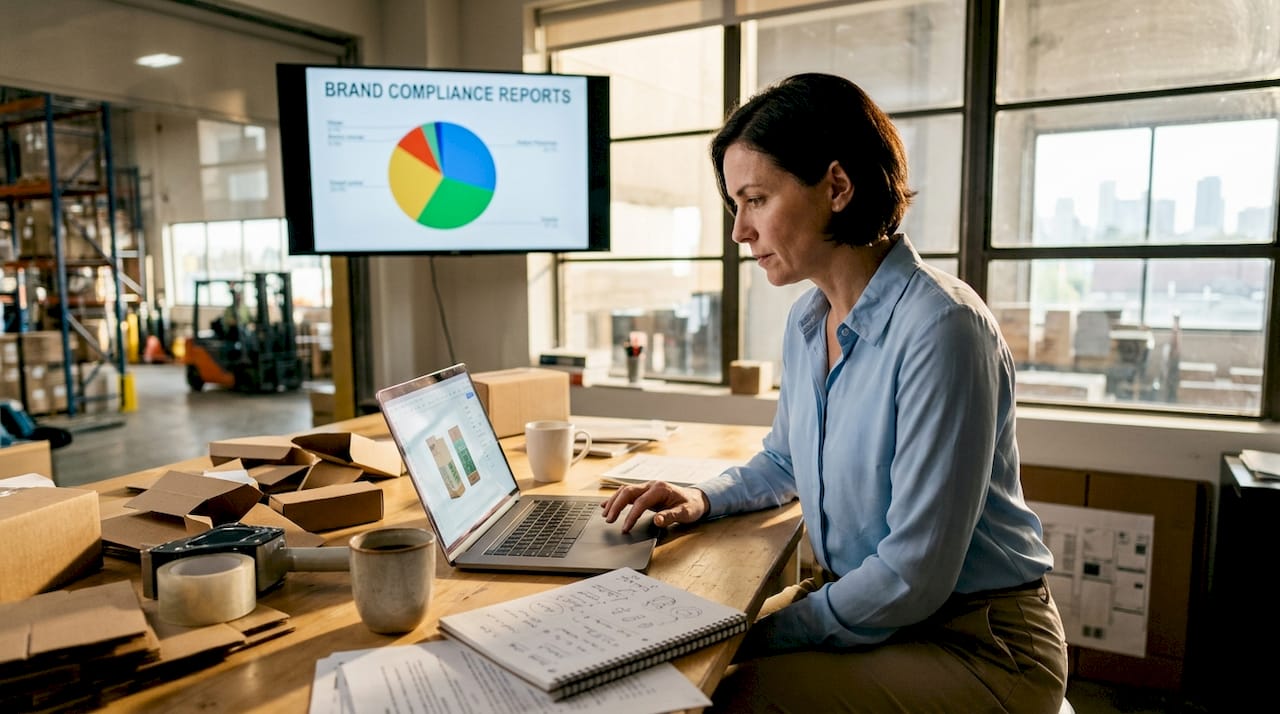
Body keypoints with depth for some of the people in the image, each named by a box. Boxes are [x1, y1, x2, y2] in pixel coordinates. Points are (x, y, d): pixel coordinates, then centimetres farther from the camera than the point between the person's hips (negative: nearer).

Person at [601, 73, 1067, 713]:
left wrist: (763, 636, -15)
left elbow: (915, 576, -24)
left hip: (975, 643, -7)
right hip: (856, 597, 7)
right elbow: (784, 461, 20)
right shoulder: (807, 321, 2)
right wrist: (705, 498, 2)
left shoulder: (939, 328, -24)